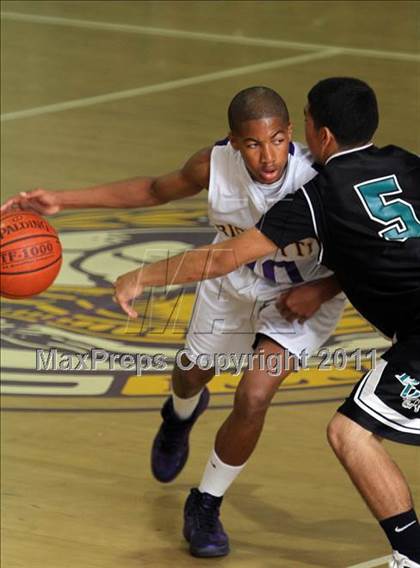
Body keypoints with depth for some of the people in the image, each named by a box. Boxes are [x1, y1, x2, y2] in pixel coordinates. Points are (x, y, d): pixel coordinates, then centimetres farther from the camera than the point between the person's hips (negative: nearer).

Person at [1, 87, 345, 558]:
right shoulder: (215, 165, -29)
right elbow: (154, 190, -8)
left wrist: (323, 290, -38)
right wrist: (62, 200, -13)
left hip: (300, 301, -4)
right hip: (231, 283, 4)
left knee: (253, 399, -17)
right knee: (191, 374, 23)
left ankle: (205, 506, 9)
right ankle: (180, 417, 64)